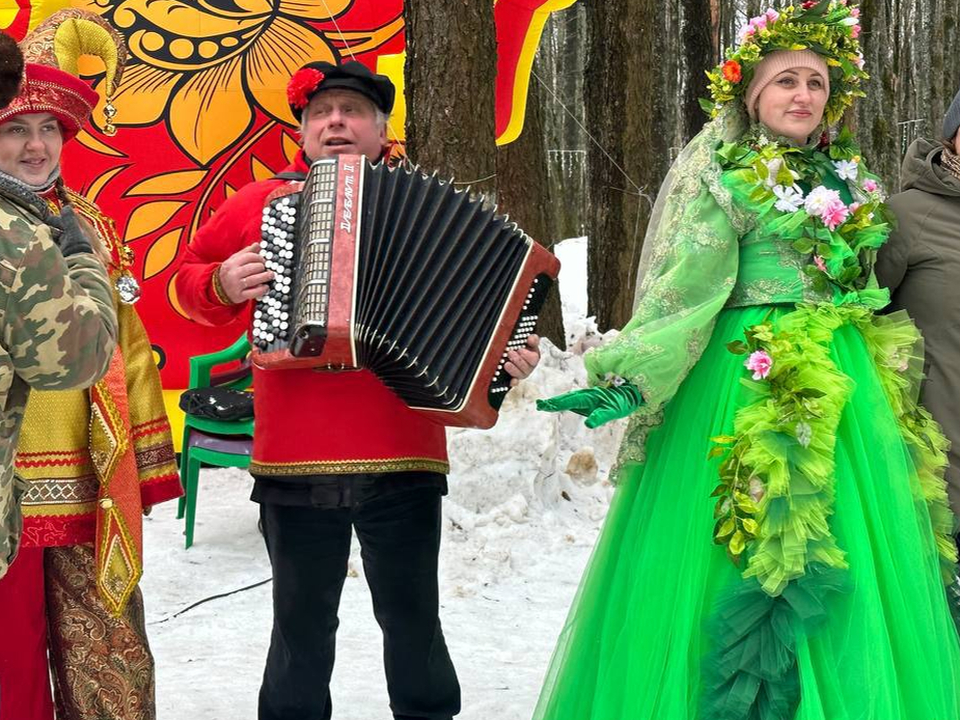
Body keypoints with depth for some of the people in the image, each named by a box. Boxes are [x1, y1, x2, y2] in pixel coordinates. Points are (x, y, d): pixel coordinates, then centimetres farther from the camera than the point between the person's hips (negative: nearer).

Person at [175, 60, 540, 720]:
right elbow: (190, 276, 17)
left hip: (402, 460, 0)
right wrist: (222, 285, -5)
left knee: (413, 622, 8)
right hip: (293, 463, 1)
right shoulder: (258, 204, 7)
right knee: (303, 625, 10)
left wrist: (511, 353, -9)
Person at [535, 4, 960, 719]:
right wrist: (629, 380, -22)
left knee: (850, 577, 5)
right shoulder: (724, 175, -3)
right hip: (754, 384, -6)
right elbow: (685, 288, -11)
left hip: (845, 385, 6)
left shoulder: (849, 179, 15)